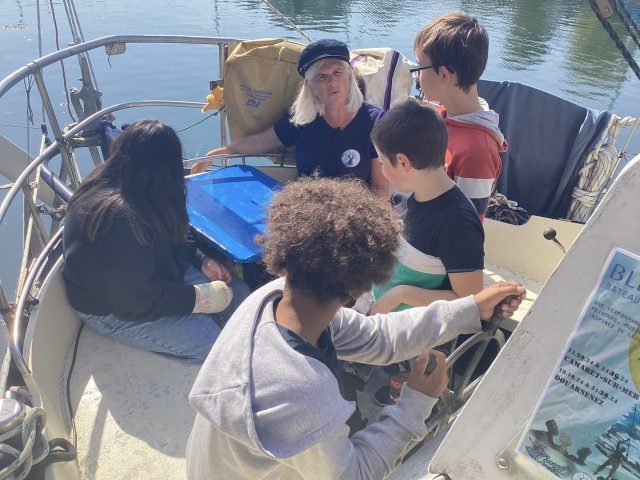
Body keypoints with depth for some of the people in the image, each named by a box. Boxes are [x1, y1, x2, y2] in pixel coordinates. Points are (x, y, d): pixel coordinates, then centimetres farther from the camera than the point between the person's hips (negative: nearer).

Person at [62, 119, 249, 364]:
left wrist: (201, 261, 0)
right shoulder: (118, 220, -36)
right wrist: (200, 298, -18)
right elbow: (139, 302, -28)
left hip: (150, 275, 9)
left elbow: (166, 242, 10)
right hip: (111, 309, -9)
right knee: (211, 342, -17)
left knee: (237, 293, 1)